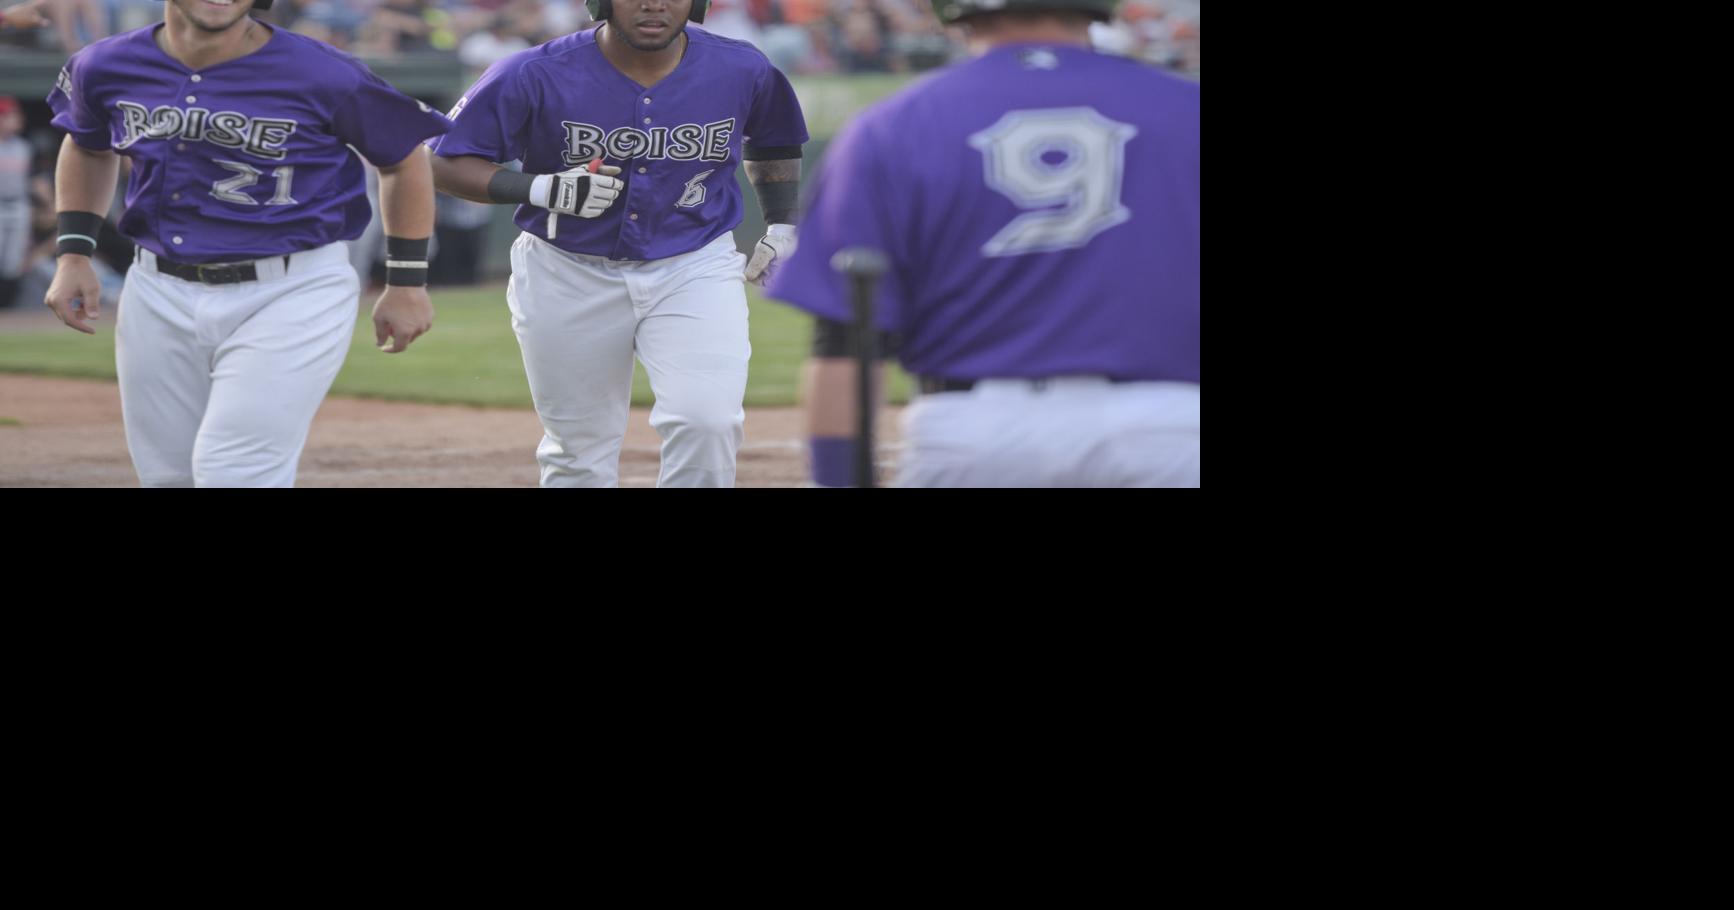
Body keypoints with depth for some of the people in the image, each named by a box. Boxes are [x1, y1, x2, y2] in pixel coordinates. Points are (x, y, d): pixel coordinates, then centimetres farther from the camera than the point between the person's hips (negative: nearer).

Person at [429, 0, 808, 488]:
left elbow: (774, 139, 17)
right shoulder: (535, 76, -16)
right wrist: (544, 189, -26)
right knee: (579, 451, 9)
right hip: (568, 278, 0)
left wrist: (782, 227, 10)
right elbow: (447, 164, -12)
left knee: (706, 422, -21)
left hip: (695, 269, 1)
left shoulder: (742, 71, -6)